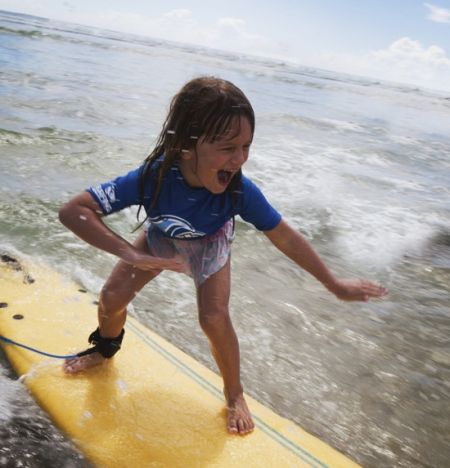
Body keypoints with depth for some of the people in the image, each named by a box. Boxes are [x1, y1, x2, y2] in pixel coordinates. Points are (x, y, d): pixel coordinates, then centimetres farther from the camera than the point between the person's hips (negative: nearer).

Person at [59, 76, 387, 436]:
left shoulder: (240, 191, -40)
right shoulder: (153, 177, -43)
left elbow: (286, 239, -26)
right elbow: (73, 210, -42)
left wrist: (335, 285, -18)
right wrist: (130, 253, -55)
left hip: (209, 246, -1)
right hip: (161, 240, 1)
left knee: (214, 319, -17)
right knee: (112, 297, -1)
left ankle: (235, 395, 12)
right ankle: (106, 348, 37)